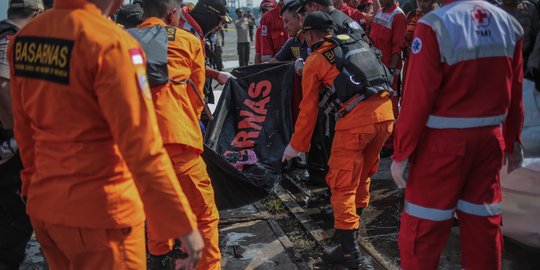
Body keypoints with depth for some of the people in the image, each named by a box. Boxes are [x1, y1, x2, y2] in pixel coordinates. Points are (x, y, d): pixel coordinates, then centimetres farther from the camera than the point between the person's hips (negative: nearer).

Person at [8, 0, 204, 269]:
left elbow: (24, 130, 10)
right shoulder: (111, 43, -20)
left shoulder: (25, 37, 2)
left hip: (42, 205, 7)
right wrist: (181, 223, -18)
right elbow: (142, 147, -23)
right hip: (101, 213, -7)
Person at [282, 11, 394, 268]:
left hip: (356, 120, -6)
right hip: (385, 112, 7)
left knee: (343, 184, 4)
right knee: (363, 174, 24)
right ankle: (352, 223, 43)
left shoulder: (314, 61, 6)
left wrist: (296, 145, 17)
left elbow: (308, 109, 7)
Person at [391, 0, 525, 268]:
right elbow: (515, 93, 9)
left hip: (445, 142, -6)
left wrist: (401, 153, -11)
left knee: (422, 225, 7)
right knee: (484, 218, 19)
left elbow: (417, 98, -17)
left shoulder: (435, 24, -15)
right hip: (491, 138, 6)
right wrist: (512, 141, 20)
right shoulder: (509, 24, 4)